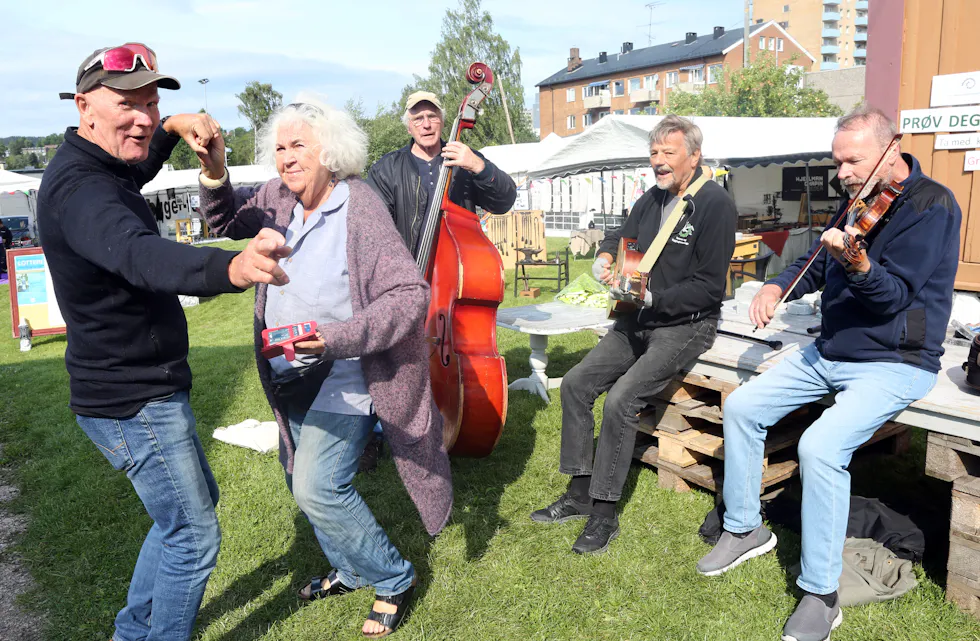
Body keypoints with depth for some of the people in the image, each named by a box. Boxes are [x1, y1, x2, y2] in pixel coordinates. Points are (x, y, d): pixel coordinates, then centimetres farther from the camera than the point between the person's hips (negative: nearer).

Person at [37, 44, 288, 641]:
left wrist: (173, 128, 8)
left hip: (144, 390, 11)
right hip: (133, 402, -11)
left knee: (195, 501, 25)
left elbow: (136, 169, 30)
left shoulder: (96, 167, 6)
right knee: (194, 536, 0)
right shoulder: (78, 189, -26)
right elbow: (141, 257, -47)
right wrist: (230, 267, -67)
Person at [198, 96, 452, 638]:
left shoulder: (359, 209, -21)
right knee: (302, 482, 19)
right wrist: (215, 175, -5)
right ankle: (348, 572, 42)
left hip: (342, 376, -8)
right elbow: (228, 221, 17)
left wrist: (333, 338, -33)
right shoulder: (279, 199, 0)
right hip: (292, 376, 8)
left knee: (318, 487, -15)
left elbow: (410, 294, -25)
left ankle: (394, 580, 9)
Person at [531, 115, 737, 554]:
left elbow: (709, 288, -16)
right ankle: (579, 494, 6)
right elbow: (618, 238, 23)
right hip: (639, 321, 8)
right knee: (575, 384, -4)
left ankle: (604, 514, -10)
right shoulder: (652, 200, 11)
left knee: (621, 399, -24)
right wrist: (604, 258, -1)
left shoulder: (715, 205, -12)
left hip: (686, 325, -8)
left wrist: (652, 298, -24)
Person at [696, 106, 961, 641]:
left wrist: (857, 263, -42)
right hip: (829, 353, 8)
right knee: (741, 406, -1)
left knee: (820, 446, -30)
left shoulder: (931, 204, -14)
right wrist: (777, 287, -2)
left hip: (893, 365, -8)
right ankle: (745, 528, 15)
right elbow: (816, 266, 18)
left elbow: (894, 296, -22)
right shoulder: (859, 201, 10)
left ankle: (821, 594, -12)